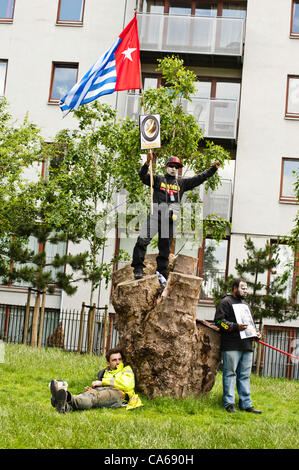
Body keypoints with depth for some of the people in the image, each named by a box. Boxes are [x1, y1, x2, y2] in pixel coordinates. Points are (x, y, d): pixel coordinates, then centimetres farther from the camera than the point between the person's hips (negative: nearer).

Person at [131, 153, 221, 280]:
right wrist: (147, 163, -21)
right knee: (143, 240, -16)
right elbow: (143, 176, -3)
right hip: (156, 214, -3)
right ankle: (138, 267, -8)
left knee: (165, 247, 6)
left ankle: (161, 273, 11)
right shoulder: (157, 179, 12)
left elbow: (199, 178, 18)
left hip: (171, 217, 3)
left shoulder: (182, 183, 20)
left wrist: (213, 168, 10)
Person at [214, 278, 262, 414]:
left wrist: (255, 333, 15)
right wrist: (236, 327, -20)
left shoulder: (245, 304, 26)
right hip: (231, 346, -8)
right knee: (230, 373, -4)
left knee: (245, 375, 8)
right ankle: (229, 403, 0)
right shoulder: (226, 302, -1)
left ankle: (246, 404, 12)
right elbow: (219, 320, -11)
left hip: (247, 346, 8)